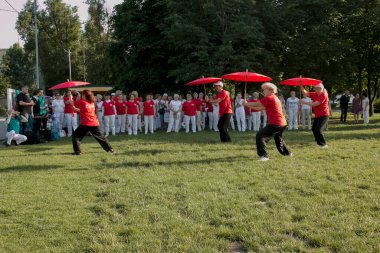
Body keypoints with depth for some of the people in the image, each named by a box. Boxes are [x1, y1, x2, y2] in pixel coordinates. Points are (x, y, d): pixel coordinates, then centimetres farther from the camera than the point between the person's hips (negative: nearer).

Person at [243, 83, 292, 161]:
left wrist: (246, 104, 8)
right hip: (282, 123, 10)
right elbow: (261, 107, 19)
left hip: (275, 124, -10)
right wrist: (249, 106, 13)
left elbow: (256, 104, -8)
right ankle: (287, 153, 45)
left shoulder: (268, 98, -11)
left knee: (260, 136, -13)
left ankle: (264, 156, -19)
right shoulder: (275, 98, 19)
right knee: (278, 138, 32)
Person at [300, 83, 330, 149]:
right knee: (314, 128, 17)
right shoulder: (315, 94, 7)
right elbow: (305, 93, 6)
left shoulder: (323, 95, -18)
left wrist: (305, 102, -24)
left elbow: (316, 104, -26)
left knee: (318, 130, -17)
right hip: (317, 115, 9)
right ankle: (318, 141, 37)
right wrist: (301, 86, -8)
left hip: (323, 115, -9)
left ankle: (323, 144, -7)